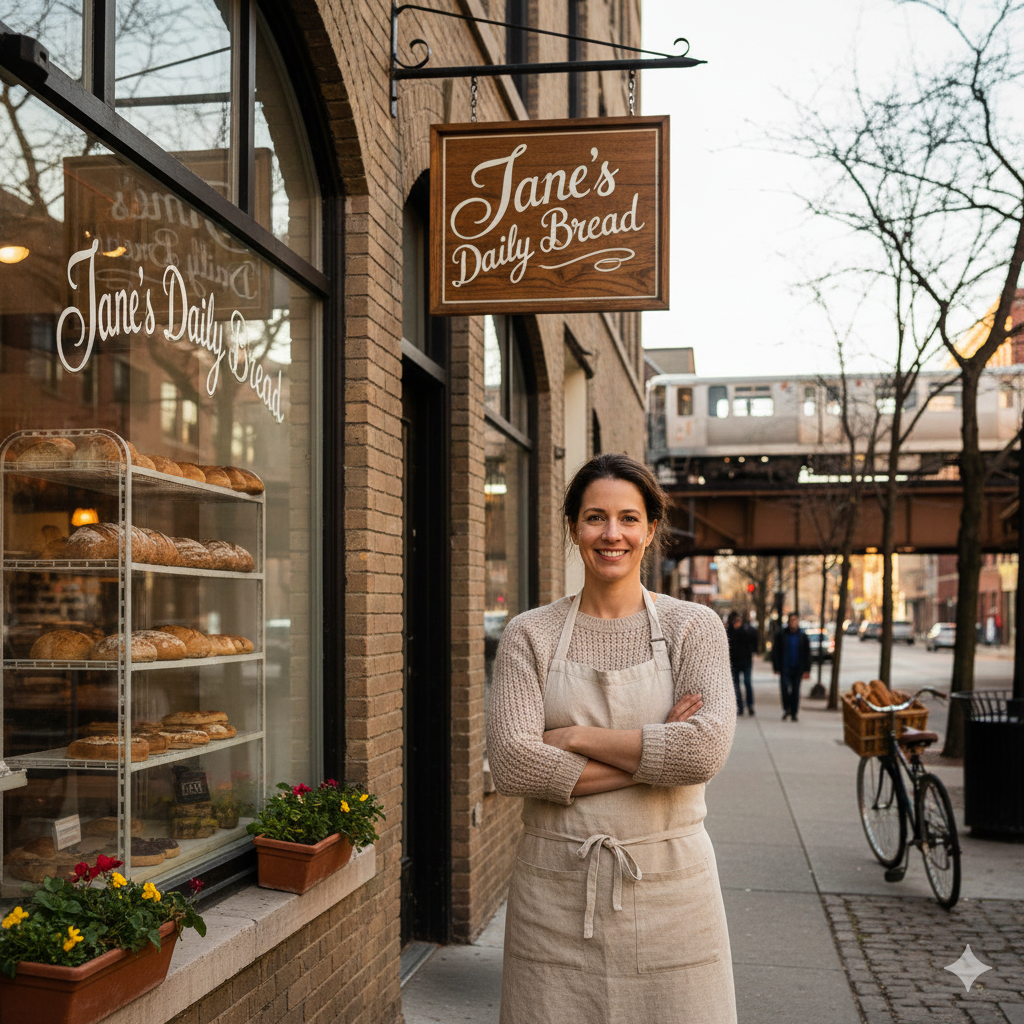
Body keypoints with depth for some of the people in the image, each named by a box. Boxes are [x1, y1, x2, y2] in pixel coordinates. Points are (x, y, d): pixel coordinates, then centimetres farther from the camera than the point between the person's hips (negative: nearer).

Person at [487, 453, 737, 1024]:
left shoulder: (694, 628, 0)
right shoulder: (531, 635, 2)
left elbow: (706, 749, -15)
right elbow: (511, 764, -11)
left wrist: (577, 737, -12)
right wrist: (654, 752, -13)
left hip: (668, 887, 0)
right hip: (555, 891, 1)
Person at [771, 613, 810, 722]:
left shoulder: (802, 636, 6)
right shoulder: (781, 635, 0)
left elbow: (807, 654, 8)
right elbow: (775, 652, 1)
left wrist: (806, 670, 1)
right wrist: (777, 668, -6)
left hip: (797, 668, 2)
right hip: (785, 668, -2)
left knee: (795, 691, 5)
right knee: (785, 687, -17)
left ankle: (794, 713, 14)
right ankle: (786, 709, 0)